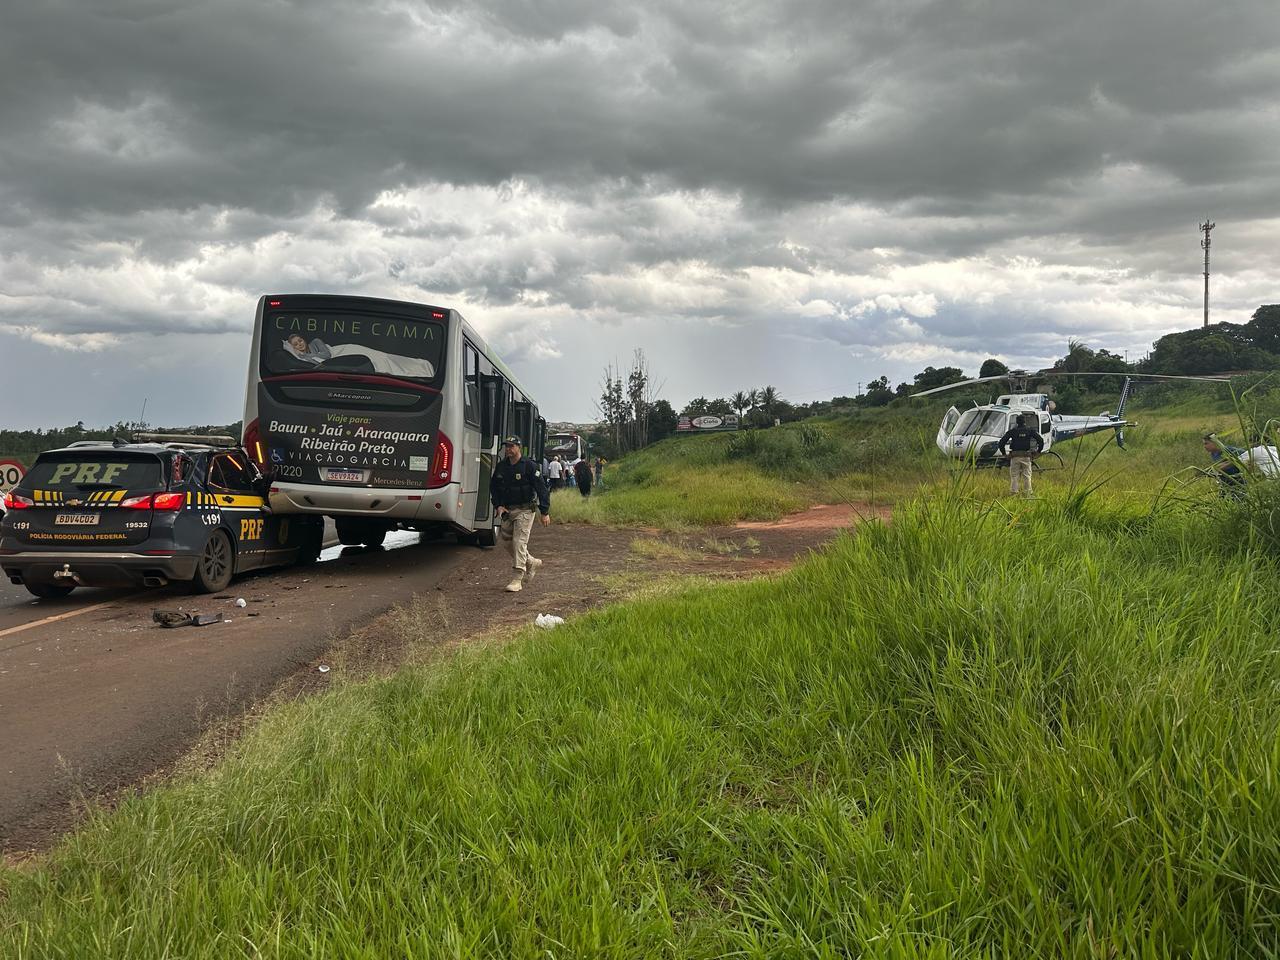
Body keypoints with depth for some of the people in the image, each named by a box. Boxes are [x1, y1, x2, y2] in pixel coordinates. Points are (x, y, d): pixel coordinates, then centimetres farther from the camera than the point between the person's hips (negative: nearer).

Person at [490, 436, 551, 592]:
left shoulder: (529, 466, -12)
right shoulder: (501, 466, 5)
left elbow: (542, 489, -11)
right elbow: (493, 487, 17)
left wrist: (545, 512, -14)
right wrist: (498, 506, 2)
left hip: (525, 510, -7)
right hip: (507, 510, 7)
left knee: (519, 542, -13)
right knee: (507, 542, 12)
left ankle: (517, 580, -11)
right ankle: (532, 563, 34)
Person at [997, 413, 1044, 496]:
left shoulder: (1012, 431, 2)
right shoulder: (1030, 430, 4)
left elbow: (1002, 442, -2)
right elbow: (1041, 441, 2)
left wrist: (1003, 453, 8)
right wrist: (1038, 451, 13)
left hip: (1015, 456, -1)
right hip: (1026, 457, 1)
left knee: (1014, 476, 3)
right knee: (1027, 476, 6)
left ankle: (1013, 492, 0)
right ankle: (1028, 493, 5)